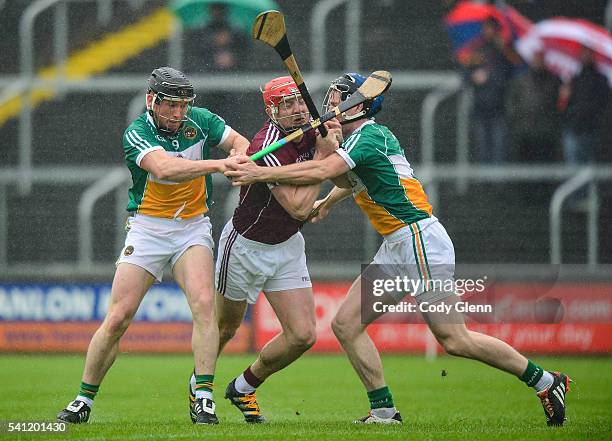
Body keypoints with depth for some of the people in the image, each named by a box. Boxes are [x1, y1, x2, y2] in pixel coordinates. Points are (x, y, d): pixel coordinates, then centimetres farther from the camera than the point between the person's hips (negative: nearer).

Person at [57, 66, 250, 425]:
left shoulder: (199, 120, -2)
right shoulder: (137, 133, -15)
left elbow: (240, 141, 2)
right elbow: (163, 168, -33)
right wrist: (218, 164, -43)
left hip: (193, 226, 2)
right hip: (148, 228, -2)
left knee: (203, 302, -21)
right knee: (118, 317, -6)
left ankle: (205, 397, -20)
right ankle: (84, 401, 8)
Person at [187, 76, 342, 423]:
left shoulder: (313, 131, -7)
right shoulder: (267, 147, -29)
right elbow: (298, 208, -33)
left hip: (288, 246, 6)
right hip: (246, 247, -6)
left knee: (302, 335, -4)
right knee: (225, 329, 12)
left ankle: (244, 387, 20)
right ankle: (199, 387, 41)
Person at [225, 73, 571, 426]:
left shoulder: (369, 135, -12)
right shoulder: (359, 138, 17)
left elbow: (322, 171, -23)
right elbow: (352, 179, 39)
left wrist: (260, 174, -19)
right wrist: (327, 203, 51)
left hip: (420, 238, -10)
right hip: (396, 247, 10)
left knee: (454, 339, -13)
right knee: (346, 325, 3)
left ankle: (546, 381, -2)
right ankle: (384, 411, 4)